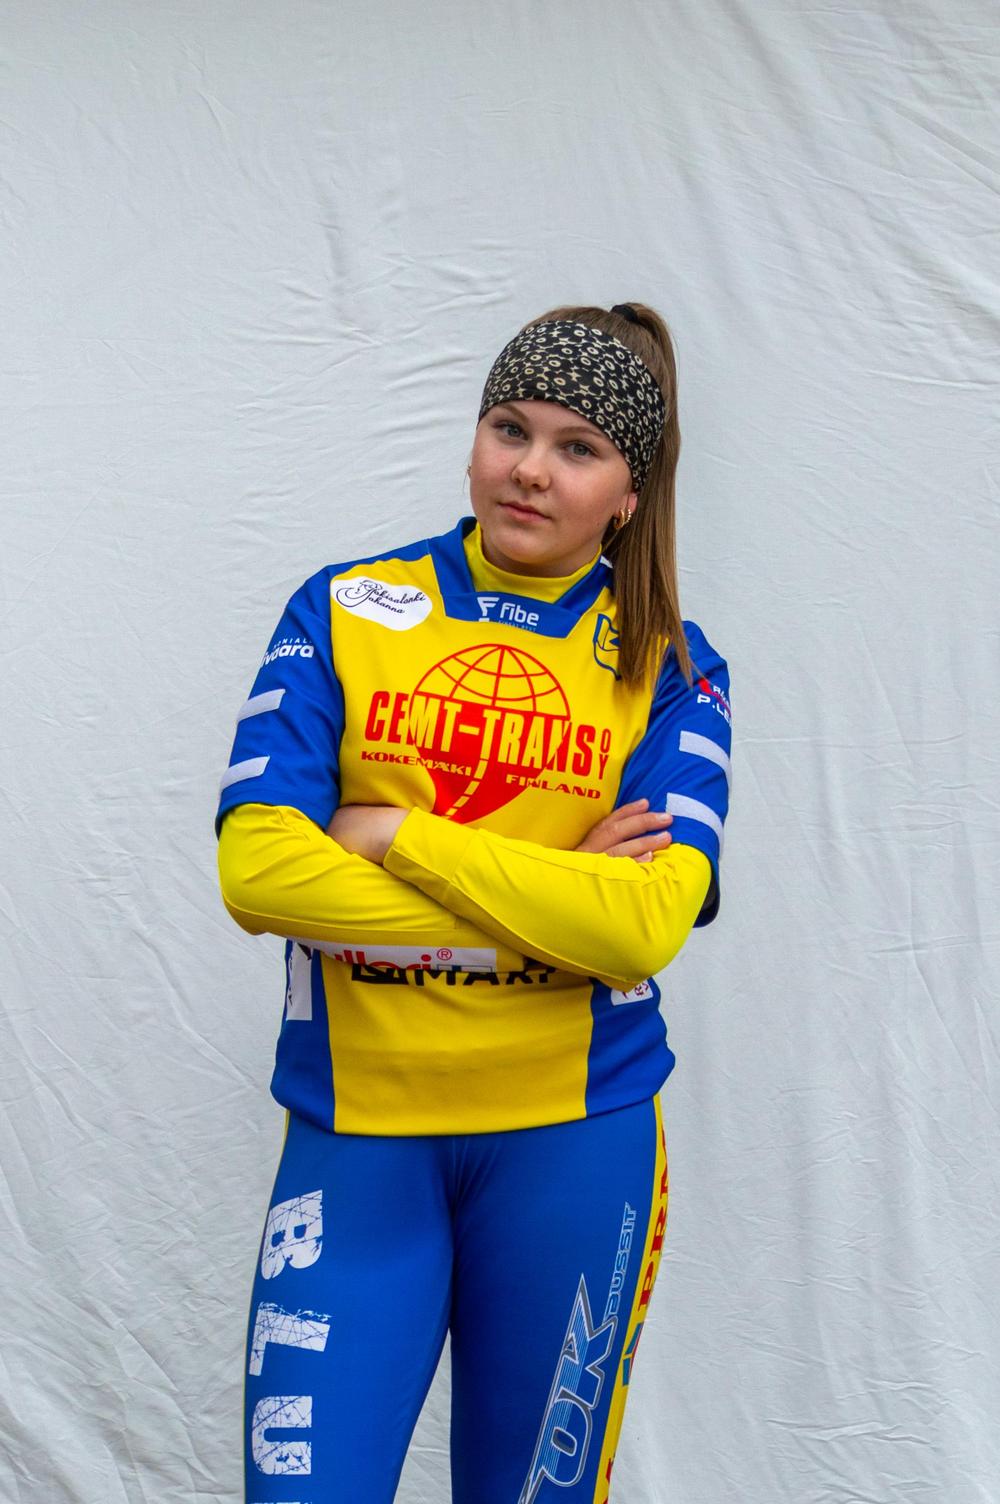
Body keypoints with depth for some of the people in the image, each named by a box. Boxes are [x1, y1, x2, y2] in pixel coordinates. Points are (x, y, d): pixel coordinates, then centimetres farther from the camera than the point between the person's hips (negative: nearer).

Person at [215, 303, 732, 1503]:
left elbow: (647, 925, -15)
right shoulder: (345, 612, 0)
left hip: (573, 1142, 1)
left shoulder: (668, 666, 0)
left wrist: (396, 835, -16)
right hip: (355, 1129, 0)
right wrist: (548, 908, -13)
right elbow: (256, 868, -12)